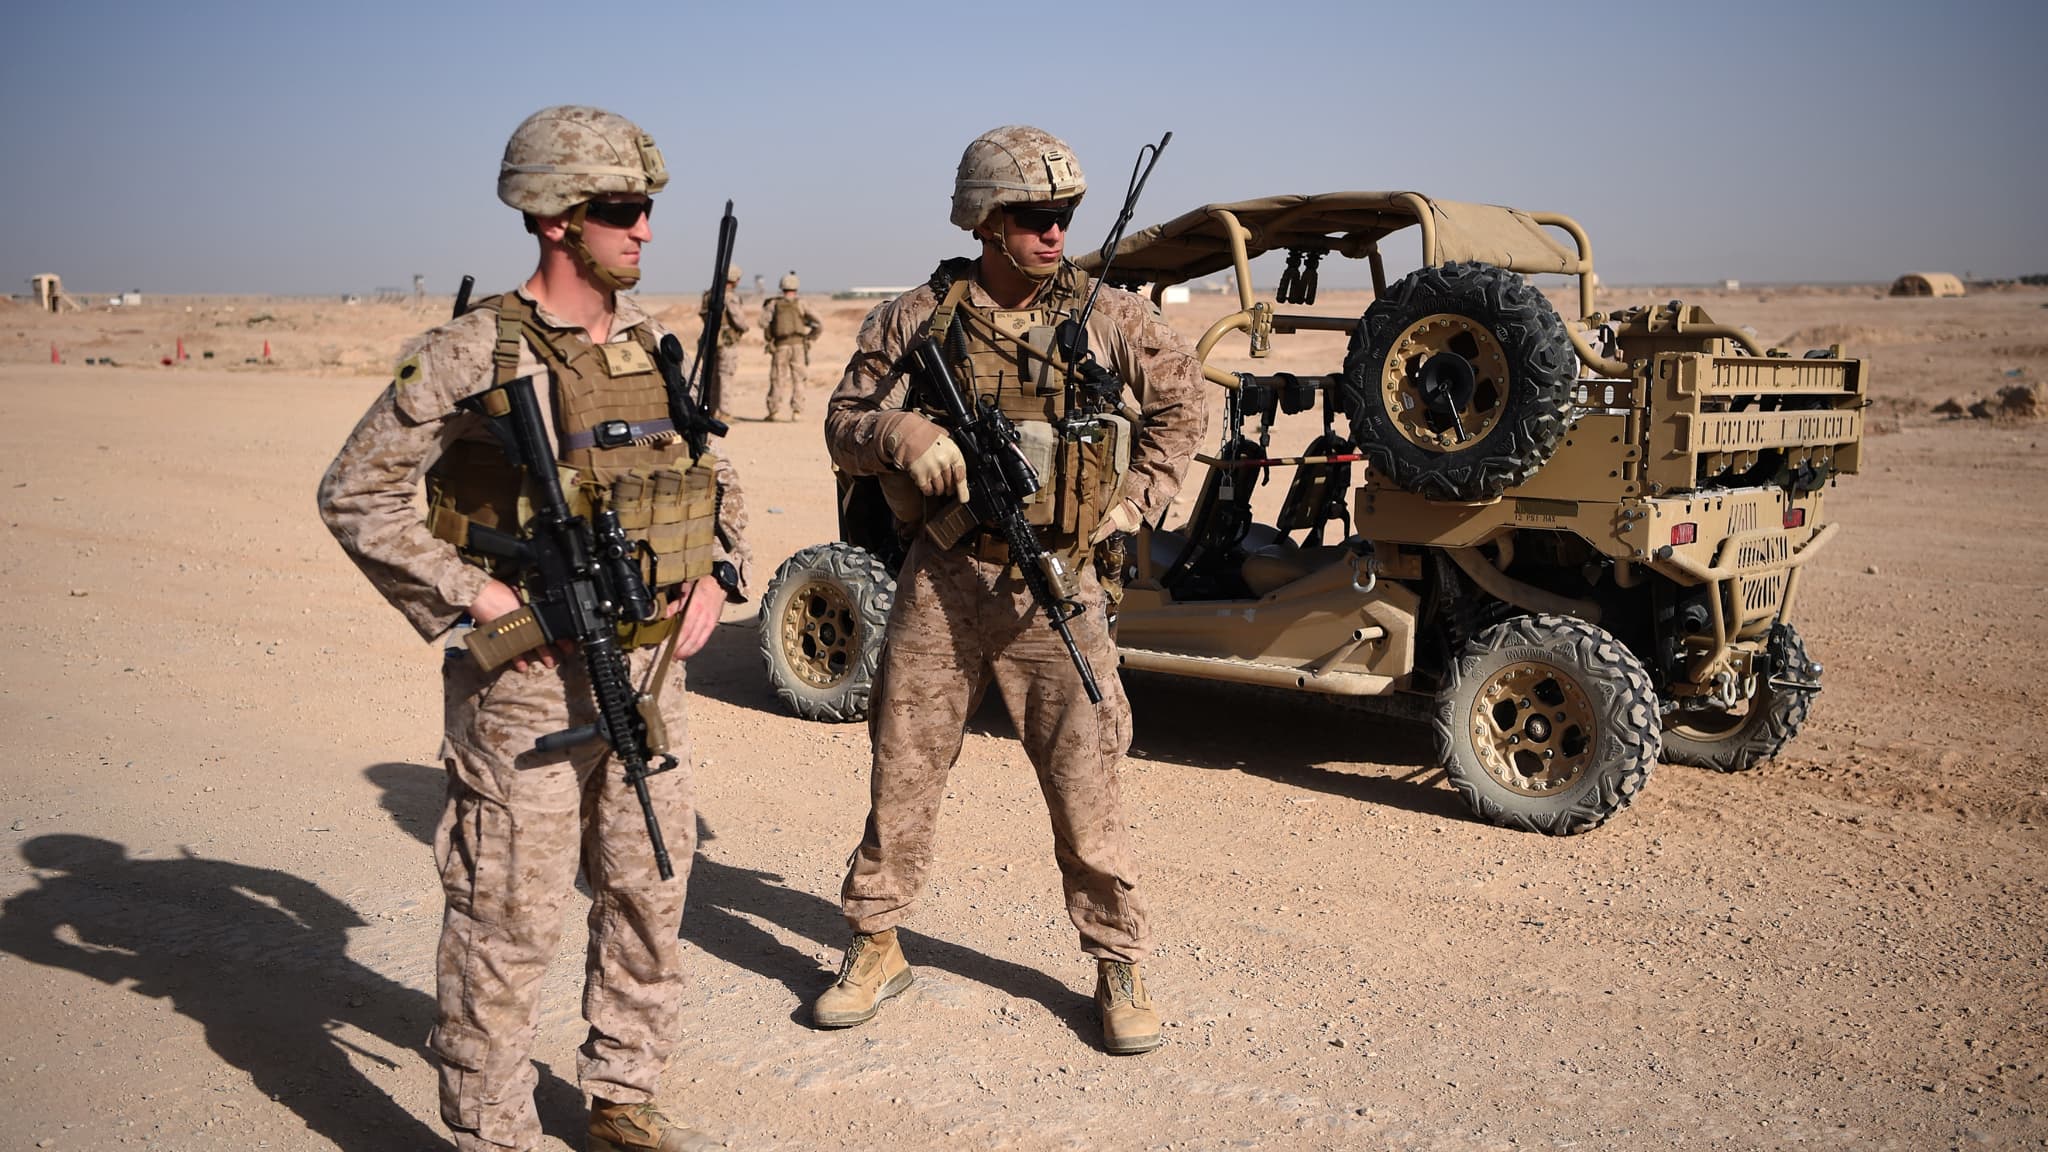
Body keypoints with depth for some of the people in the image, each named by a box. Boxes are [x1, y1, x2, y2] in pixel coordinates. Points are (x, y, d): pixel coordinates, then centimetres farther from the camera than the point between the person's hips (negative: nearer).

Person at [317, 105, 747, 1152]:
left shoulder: (652, 345, 7)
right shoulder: (471, 354, -11)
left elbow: (713, 475, 20)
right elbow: (356, 494, -9)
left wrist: (717, 574, 4)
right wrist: (471, 595, -15)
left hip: (648, 671, 7)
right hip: (531, 682, -6)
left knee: (650, 897, 16)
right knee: (510, 920, 2)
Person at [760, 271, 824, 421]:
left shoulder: (773, 304, 5)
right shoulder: (802, 303, 3)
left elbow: (764, 322, -11)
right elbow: (820, 324, -4)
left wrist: (769, 338, 4)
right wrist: (811, 339, 8)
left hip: (780, 347, 1)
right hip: (798, 346, -1)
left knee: (777, 381, 7)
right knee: (798, 380, 5)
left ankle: (774, 411, 2)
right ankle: (797, 411, -3)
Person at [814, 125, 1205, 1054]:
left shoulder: (1102, 315, 1)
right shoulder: (919, 317, 1)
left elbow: (1179, 393, 17)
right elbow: (843, 421, 5)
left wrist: (1141, 495, 8)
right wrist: (901, 433, -16)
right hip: (942, 579, 1)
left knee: (1085, 784, 3)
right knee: (903, 770, 9)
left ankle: (1120, 967, 20)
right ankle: (876, 948, 28)